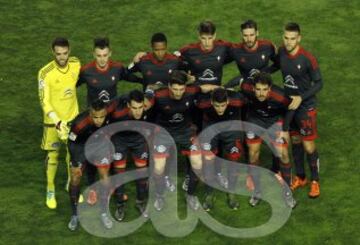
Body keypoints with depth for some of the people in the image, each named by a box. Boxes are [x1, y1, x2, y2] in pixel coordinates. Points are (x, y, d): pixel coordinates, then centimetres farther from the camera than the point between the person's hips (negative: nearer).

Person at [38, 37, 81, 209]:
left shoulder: (76, 64, -10)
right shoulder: (45, 73, -24)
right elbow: (44, 102, -23)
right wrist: (57, 121, -33)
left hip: (73, 117, 4)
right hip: (53, 121, -4)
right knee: (52, 156, 8)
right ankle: (50, 190, 28)